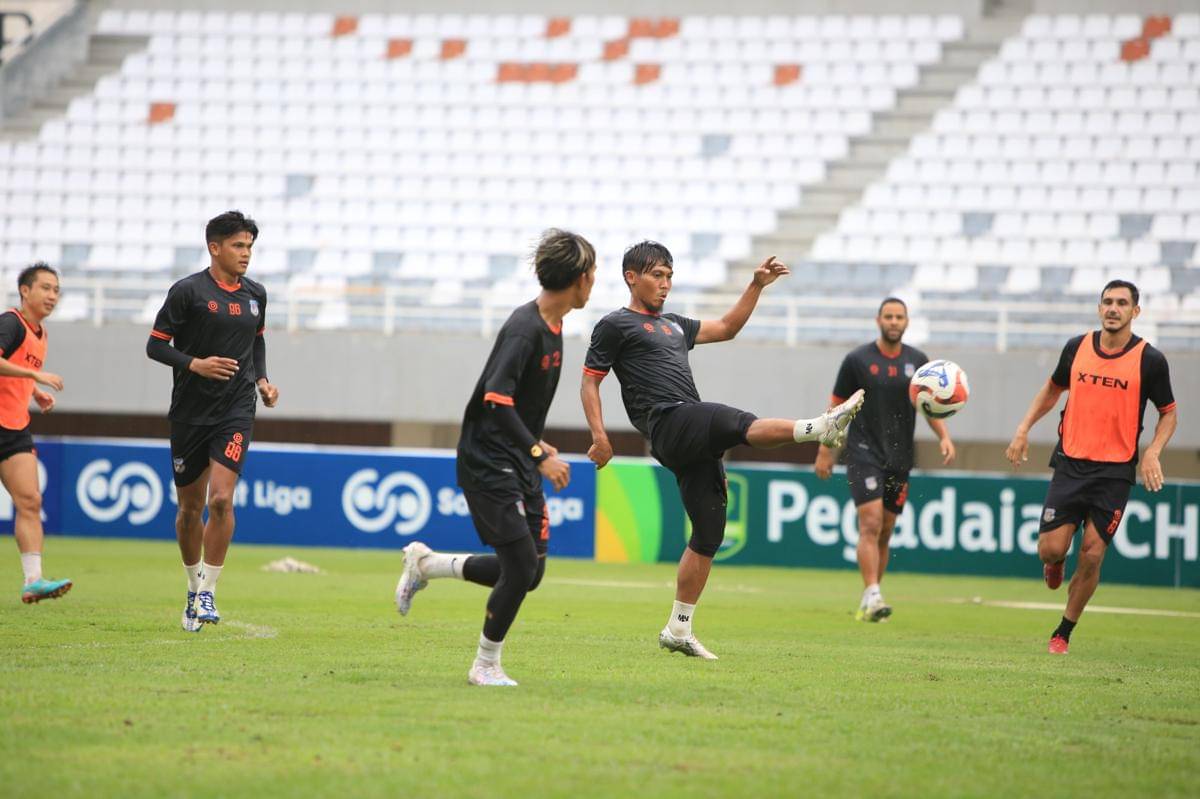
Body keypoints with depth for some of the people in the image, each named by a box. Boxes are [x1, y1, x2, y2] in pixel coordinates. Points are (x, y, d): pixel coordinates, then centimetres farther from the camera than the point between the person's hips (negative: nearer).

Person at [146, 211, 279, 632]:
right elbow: (156, 345, -5)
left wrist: (262, 379, 9)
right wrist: (195, 364, -20)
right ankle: (194, 589, 26)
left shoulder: (255, 294, 7)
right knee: (190, 507, 7)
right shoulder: (188, 291, -7)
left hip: (236, 411, 2)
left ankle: (208, 592, -7)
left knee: (221, 499, -15)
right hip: (190, 411, -2)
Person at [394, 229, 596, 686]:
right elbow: (497, 400, -29)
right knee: (521, 567, -12)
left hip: (519, 465, 9)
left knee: (529, 571, 7)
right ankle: (486, 666, 5)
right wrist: (538, 454, -32)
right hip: (488, 463, -9)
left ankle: (425, 564, 24)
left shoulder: (552, 326, 10)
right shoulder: (525, 328, -20)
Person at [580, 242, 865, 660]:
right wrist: (600, 437, -8)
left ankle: (678, 631, 10)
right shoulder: (615, 325, 7)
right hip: (669, 423, -8)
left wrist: (756, 286, 26)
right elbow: (589, 380, 4)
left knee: (708, 534, 5)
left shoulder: (674, 325, 30)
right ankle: (821, 427, -54)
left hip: (697, 443, 8)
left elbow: (726, 328, 37)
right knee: (741, 424, -32)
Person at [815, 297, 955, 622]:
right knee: (871, 524, -18)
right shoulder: (858, 360, -2)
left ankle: (868, 604, 18)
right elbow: (837, 406, 3)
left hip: (899, 458, 4)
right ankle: (872, 596, -24)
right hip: (864, 452, -4)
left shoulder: (917, 361, 7)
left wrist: (944, 436, -6)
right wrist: (825, 450, 2)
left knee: (884, 533, 8)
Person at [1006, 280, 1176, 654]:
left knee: (1091, 557, -5)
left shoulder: (1150, 360, -5)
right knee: (1051, 548, -6)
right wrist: (1023, 429, 9)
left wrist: (1152, 452, -11)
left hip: (1115, 472, -2)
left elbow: (1169, 413, 5)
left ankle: (1064, 633, 13)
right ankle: (1057, 563, 33)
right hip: (1071, 464, 2)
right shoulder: (1077, 348, 2)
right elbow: (1052, 390, 19)